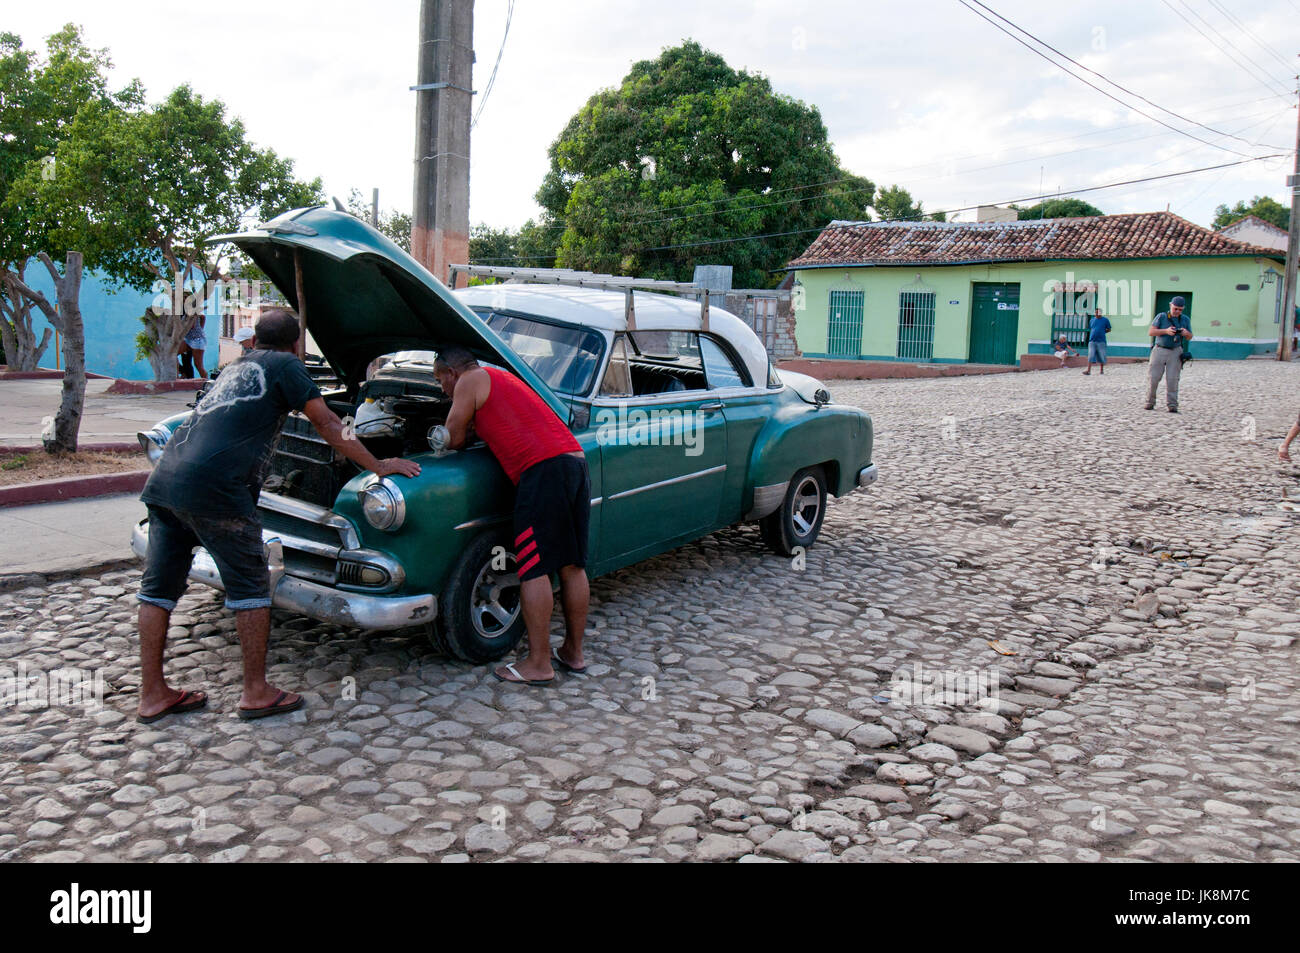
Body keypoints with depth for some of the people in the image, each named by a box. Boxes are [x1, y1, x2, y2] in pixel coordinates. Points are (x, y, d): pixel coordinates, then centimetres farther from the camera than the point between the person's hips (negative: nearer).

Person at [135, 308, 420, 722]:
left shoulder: (234, 366, 28)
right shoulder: (284, 365, 6)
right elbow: (327, 424, 3)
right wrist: (378, 466, 9)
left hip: (163, 478, 8)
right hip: (212, 486, -8)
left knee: (158, 585, 11)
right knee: (249, 584, 3)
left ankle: (153, 695, 20)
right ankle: (256, 693, 8)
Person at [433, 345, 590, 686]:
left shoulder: (470, 380, 7)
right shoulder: (504, 378, 30)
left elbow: (454, 439, 10)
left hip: (544, 468, -9)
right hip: (576, 460, 9)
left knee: (533, 569, -4)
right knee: (572, 565, 11)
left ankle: (539, 664, -2)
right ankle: (574, 653, 19)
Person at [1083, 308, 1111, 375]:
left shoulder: (1105, 320, 3)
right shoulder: (1092, 320, 12)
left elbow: (1109, 329, 8)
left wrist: (1102, 332, -3)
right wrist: (1093, 334, 7)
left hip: (1101, 341, -2)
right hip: (1092, 341, 2)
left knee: (1101, 356, 4)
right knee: (1091, 356, -6)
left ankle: (1101, 370, 17)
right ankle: (1088, 370, -9)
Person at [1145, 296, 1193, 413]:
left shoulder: (1185, 319, 7)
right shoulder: (1161, 317, -2)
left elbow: (1189, 338, 13)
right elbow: (1150, 332, -8)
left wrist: (1186, 333, -11)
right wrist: (1166, 331, -22)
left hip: (1175, 352, 1)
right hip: (1160, 350, -1)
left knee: (1172, 379, -6)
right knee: (1154, 378, -3)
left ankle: (1172, 406, -5)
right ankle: (1150, 403, 10)